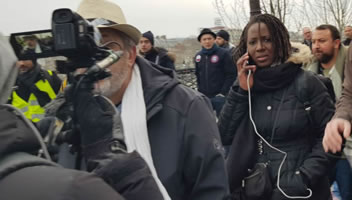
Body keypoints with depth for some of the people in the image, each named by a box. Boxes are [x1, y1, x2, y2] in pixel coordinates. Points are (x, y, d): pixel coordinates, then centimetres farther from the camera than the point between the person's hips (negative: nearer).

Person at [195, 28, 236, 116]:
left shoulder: (223, 53, -6)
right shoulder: (198, 56, 8)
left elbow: (231, 74, -8)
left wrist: (223, 92, -12)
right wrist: (200, 90, 10)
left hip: (219, 96, -5)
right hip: (204, 97, 5)